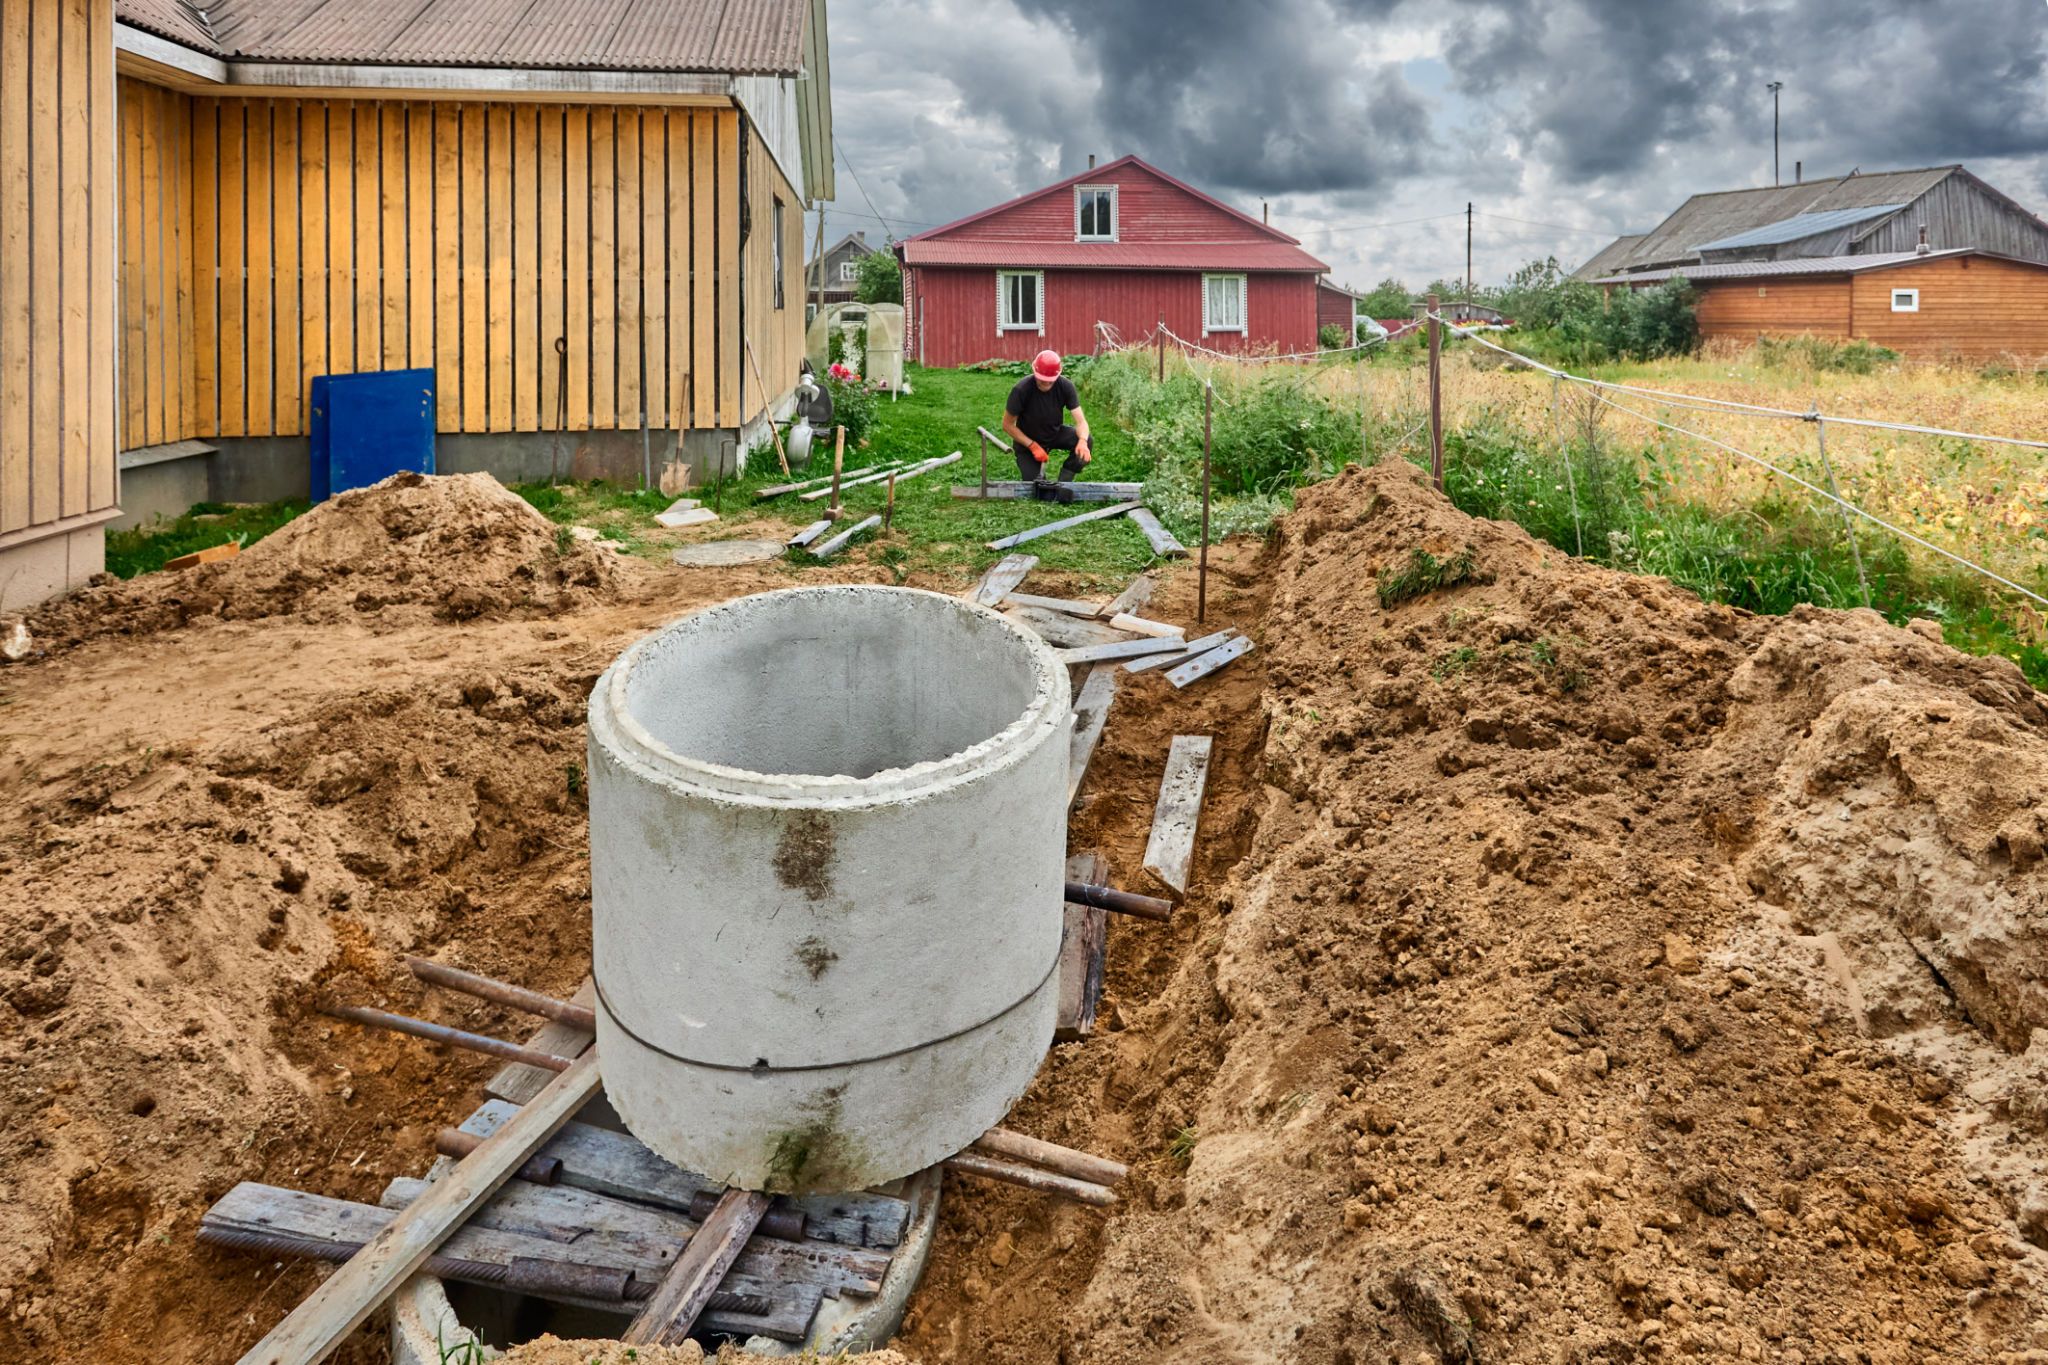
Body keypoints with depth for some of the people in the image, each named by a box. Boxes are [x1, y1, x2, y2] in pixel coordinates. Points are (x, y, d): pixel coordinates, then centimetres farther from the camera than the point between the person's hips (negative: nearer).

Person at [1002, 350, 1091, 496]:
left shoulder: (1065, 386, -22)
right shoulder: (1021, 389, -29)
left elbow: (1081, 420, -24)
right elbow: (1008, 424, -18)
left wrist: (1082, 441, -47)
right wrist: (1033, 446, -24)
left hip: (1055, 433, 3)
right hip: (1027, 440, -3)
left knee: (1085, 441, -27)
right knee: (1034, 489, -15)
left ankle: (1064, 482, -9)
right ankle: (1034, 469, 22)